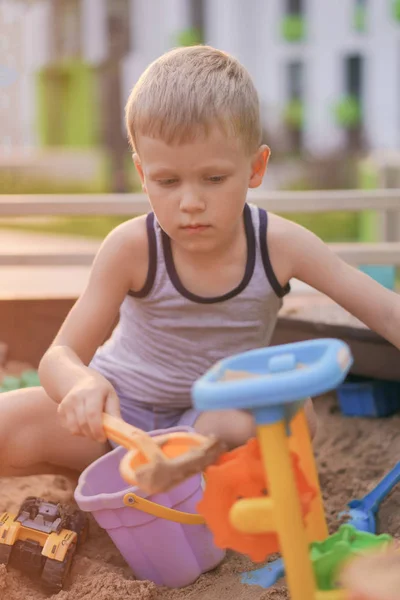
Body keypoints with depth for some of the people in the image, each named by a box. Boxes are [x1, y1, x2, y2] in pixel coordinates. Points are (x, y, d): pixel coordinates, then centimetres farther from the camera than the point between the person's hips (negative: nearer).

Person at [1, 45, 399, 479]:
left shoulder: (281, 246, -19)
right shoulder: (132, 249, -22)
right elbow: (60, 357, -22)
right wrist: (83, 385, -48)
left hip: (216, 414, 2)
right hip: (119, 411, -2)